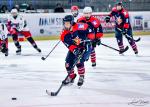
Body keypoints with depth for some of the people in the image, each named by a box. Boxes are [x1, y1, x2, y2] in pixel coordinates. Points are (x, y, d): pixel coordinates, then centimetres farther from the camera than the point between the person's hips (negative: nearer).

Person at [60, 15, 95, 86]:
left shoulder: (79, 27, -25)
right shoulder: (64, 34, -12)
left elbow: (89, 31, -12)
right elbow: (69, 44, -19)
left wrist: (88, 39, -19)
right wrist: (74, 50, -35)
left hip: (85, 47, -5)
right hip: (74, 48, 5)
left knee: (79, 61, -22)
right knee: (68, 62, -3)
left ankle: (81, 77, 1)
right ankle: (71, 77, 23)